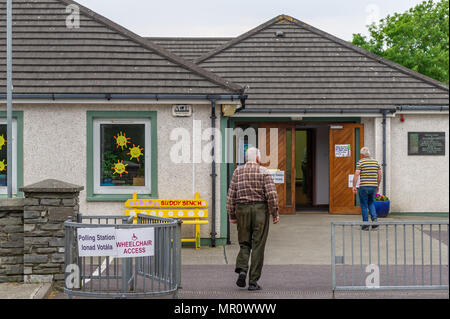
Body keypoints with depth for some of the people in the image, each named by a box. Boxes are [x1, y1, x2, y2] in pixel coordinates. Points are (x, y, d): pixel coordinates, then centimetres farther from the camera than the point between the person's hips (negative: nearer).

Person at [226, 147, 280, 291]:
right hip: (260, 209, -2)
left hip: (242, 210, 2)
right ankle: (253, 281, 3)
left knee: (244, 244, 15)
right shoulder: (263, 171, -3)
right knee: (258, 246, 4)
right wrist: (275, 213, -5)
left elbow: (231, 195, 3)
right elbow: (271, 194, -12)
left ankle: (242, 270, -10)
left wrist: (232, 215, 9)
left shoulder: (238, 172, 5)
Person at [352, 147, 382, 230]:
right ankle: (374, 219, 0)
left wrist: (354, 186, -10)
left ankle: (365, 224, 5)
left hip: (364, 187, -4)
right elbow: (379, 175, 10)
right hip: (373, 187, 4)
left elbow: (356, 174, -13)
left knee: (364, 205, 5)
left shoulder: (360, 162, -5)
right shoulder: (375, 162, 9)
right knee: (371, 203, 21)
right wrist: (378, 185, 20)